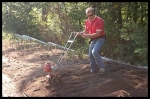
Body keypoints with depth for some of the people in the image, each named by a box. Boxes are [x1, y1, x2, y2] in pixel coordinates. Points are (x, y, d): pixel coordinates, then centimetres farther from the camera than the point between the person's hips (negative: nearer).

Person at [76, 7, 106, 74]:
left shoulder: (99, 20, -20)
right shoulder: (87, 21, 3)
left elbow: (97, 34, -24)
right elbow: (86, 30, 15)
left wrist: (87, 36, -28)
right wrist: (81, 33, -6)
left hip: (100, 38, -8)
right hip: (92, 39, 8)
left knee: (94, 52, -27)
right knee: (90, 55, 6)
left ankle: (102, 67, -13)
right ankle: (94, 69, 22)